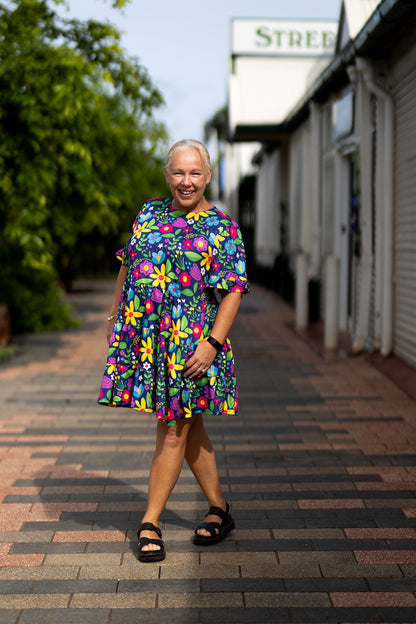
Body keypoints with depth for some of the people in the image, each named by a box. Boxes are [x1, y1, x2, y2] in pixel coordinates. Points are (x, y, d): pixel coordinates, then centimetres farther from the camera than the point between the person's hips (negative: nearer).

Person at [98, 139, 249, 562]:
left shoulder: (223, 229, -3)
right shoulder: (149, 213, 11)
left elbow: (233, 292, -7)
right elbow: (127, 267, 18)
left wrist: (213, 343, -16)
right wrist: (114, 317, 16)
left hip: (190, 343, -4)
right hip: (142, 337, 4)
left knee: (172, 432, -2)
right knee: (188, 427, 11)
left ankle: (150, 523, 8)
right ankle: (219, 508, 25)